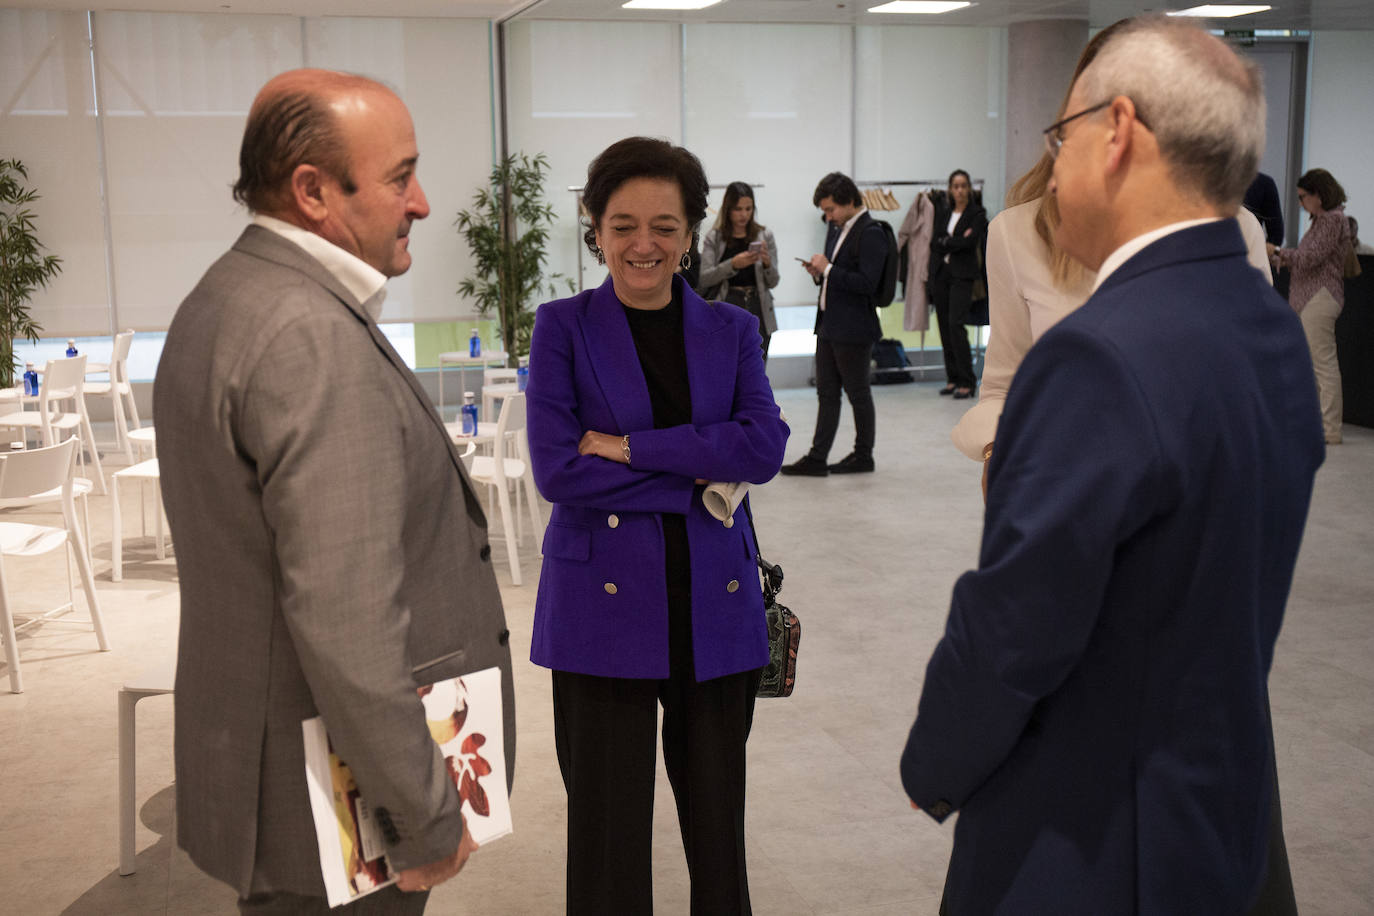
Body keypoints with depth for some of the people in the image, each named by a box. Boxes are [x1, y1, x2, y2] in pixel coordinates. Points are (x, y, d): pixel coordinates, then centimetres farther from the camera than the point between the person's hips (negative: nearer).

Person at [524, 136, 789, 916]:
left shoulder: (732, 330, 7)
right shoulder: (564, 328, 0)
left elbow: (766, 446, -10)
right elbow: (557, 470, -11)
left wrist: (627, 447, -15)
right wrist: (695, 476, -11)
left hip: (716, 602, 2)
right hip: (604, 601, -2)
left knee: (716, 815, 12)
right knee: (609, 823, 6)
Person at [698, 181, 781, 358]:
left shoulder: (764, 236, 6)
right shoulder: (714, 238, 2)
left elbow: (773, 282, 5)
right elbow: (704, 279, -9)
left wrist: (767, 263, -16)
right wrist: (733, 264, -23)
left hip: (757, 310, 2)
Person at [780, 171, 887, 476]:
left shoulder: (870, 234, -16)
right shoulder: (837, 227, 12)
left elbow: (867, 283, -23)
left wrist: (828, 269, -19)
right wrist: (820, 273, 1)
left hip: (854, 329, -9)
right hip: (829, 324, 9)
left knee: (857, 393, 5)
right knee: (826, 393, 8)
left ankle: (863, 456, 18)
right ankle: (817, 459, 11)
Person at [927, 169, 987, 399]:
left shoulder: (977, 213, -1)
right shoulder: (943, 210, 12)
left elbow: (971, 241, -14)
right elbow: (934, 242, 3)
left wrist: (945, 242, -5)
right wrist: (956, 241, -9)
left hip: (962, 275, -5)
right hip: (940, 273, 5)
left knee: (956, 324, -15)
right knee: (944, 326, 6)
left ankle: (967, 382, -10)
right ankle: (953, 378, 14)